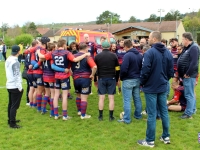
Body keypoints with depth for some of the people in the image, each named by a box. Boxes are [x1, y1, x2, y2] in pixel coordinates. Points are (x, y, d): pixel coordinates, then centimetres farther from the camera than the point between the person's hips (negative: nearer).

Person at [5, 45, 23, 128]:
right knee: (15, 105, -2)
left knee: (10, 104, 17)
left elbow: (8, 72, 12)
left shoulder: (8, 60, 8)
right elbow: (17, 75, -21)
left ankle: (10, 120, 29)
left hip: (9, 85, 9)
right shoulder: (15, 62, -20)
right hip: (15, 86, -9)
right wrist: (20, 87, -16)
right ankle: (12, 123, 3)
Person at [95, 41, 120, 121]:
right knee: (111, 98, 4)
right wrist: (116, 79, 12)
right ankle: (111, 116, 7)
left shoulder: (97, 56, 1)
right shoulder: (114, 55, 1)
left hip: (101, 79, 0)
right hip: (111, 78, 0)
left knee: (101, 98, 4)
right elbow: (117, 69, 2)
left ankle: (100, 116, 9)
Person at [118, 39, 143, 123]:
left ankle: (127, 119, 3)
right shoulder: (140, 55, 5)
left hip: (128, 80, -7)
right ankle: (138, 115, 31)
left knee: (127, 100, -1)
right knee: (137, 98, 17)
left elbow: (123, 69, -22)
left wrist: (121, 78, -5)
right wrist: (139, 76, 17)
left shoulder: (127, 55, -19)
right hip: (137, 79, 7)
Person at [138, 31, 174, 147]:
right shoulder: (168, 53, 4)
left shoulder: (150, 52, -17)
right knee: (164, 112, 15)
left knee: (152, 114, 0)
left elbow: (145, 71, -20)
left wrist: (142, 83, -3)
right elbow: (171, 72, 7)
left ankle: (150, 140, 10)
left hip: (151, 87, -6)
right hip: (163, 87, 6)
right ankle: (166, 137, 26)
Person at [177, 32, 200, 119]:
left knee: (189, 95, -4)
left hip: (189, 76, -10)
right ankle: (192, 110, 30)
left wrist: (187, 74, -20)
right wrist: (181, 73, 14)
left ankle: (188, 113, 3)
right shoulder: (186, 48, 15)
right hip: (185, 75, 10)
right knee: (190, 94, 18)